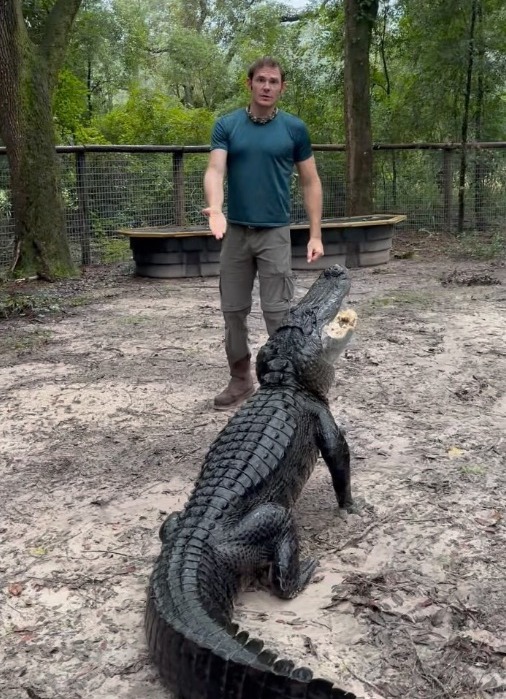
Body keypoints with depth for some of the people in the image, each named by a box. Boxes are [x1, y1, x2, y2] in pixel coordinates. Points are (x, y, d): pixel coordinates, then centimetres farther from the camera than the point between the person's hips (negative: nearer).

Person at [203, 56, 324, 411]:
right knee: (233, 310, 8)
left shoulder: (294, 128, 1)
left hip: (275, 232, -2)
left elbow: (311, 182, 3)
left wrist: (316, 234, -4)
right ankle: (240, 380, 21)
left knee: (278, 311, -3)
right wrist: (215, 209, -30)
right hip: (236, 231, 2)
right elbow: (215, 170, -9)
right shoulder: (227, 125, 3)